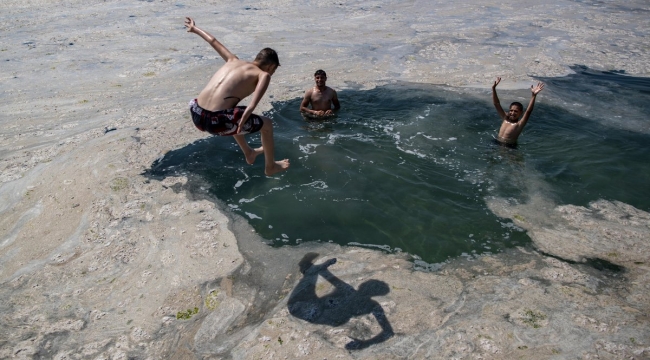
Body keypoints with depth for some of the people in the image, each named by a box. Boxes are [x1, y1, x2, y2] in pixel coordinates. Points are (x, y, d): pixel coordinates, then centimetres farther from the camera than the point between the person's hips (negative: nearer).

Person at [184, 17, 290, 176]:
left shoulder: (233, 61, 21)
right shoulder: (263, 75, 3)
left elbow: (213, 41, 36)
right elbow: (252, 105, -17)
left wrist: (194, 29, 50)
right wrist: (242, 122, -20)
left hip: (196, 115, 8)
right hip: (217, 121, -7)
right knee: (266, 124, 14)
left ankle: (249, 153, 55)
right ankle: (270, 166, 31)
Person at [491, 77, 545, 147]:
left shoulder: (519, 124, -11)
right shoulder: (505, 118, 3)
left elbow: (528, 111, -26)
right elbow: (496, 104, 2)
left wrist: (534, 95, -39)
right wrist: (493, 88, -6)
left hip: (510, 146, -5)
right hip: (497, 143, 5)